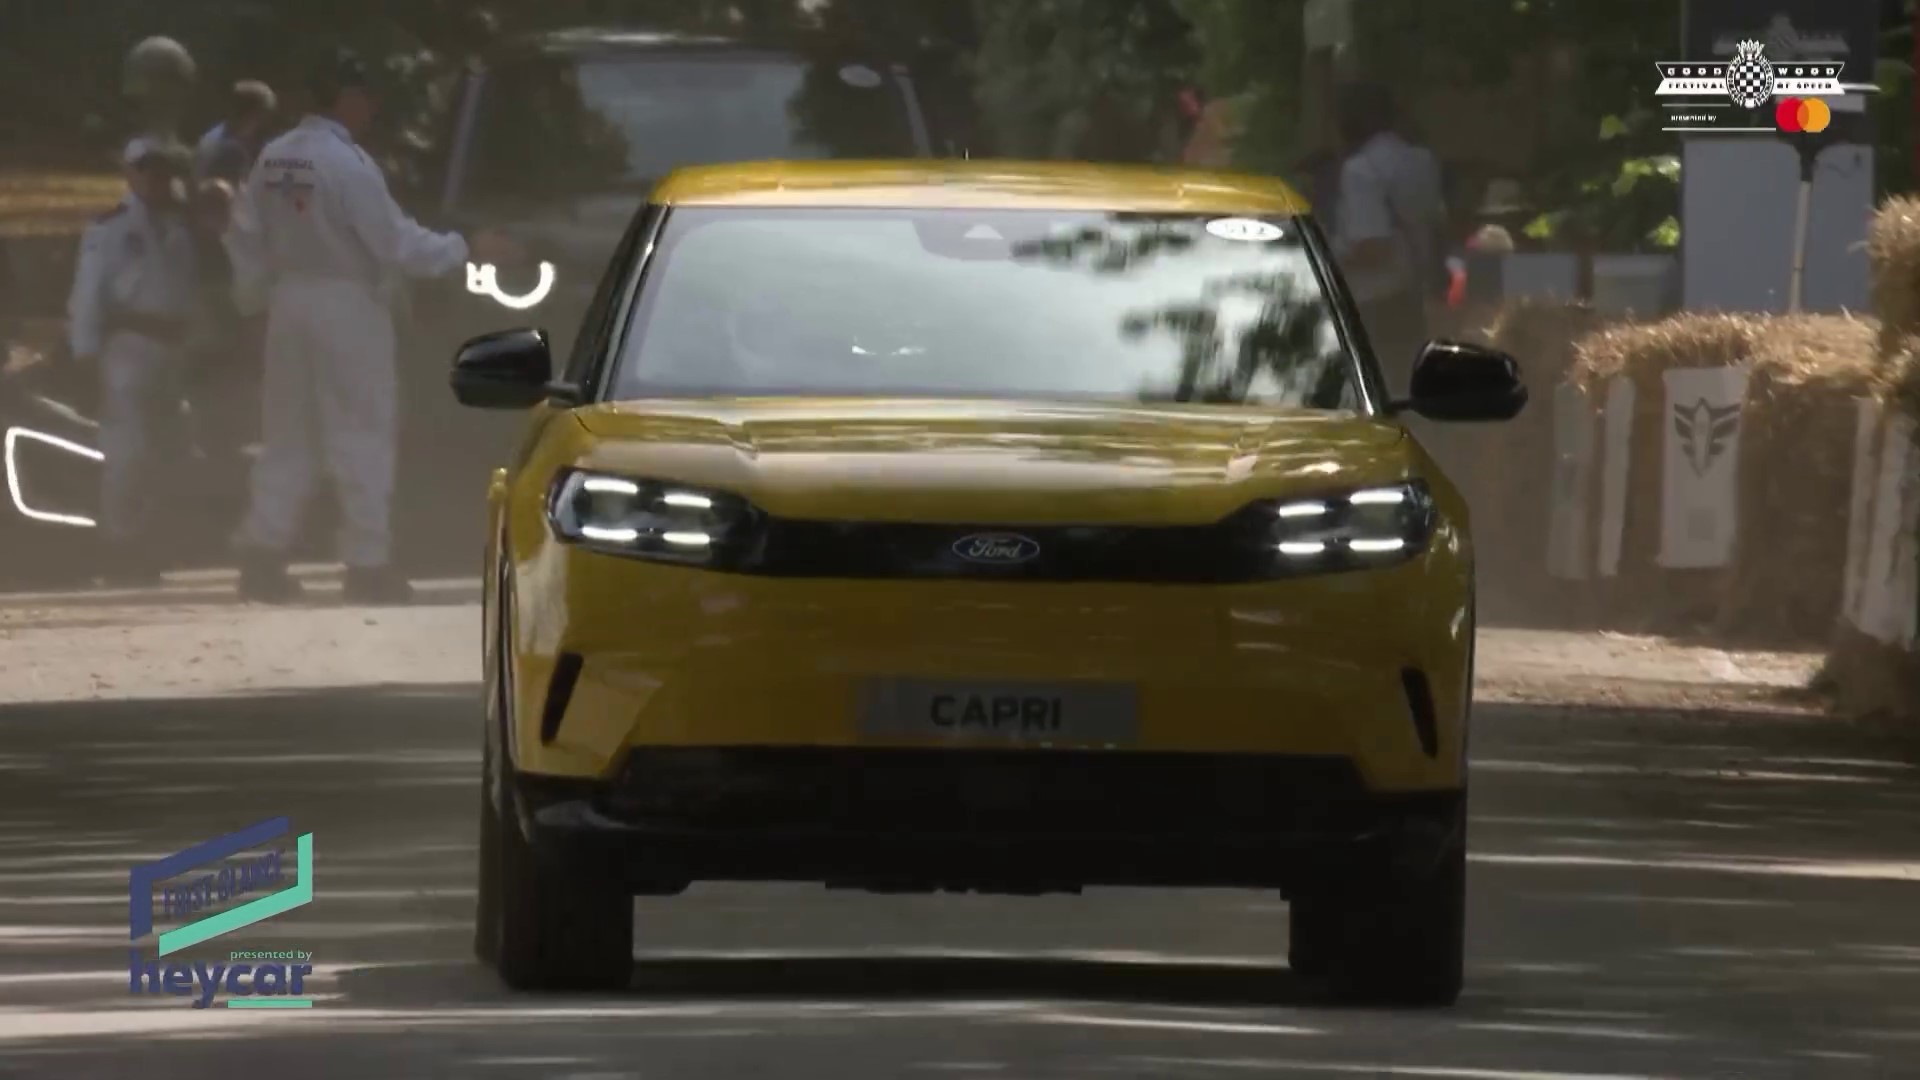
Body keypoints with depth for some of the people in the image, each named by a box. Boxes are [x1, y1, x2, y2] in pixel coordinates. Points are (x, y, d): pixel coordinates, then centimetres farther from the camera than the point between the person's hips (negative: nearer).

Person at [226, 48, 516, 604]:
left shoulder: (274, 159, 3)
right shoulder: (347, 165, -17)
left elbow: (245, 238, 9)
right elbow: (396, 243, -16)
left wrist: (253, 295, 21)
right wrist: (467, 249, -8)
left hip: (290, 304, 7)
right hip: (344, 307, -7)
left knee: (287, 434, 13)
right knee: (362, 436, 1)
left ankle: (262, 553, 9)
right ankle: (368, 564, 3)